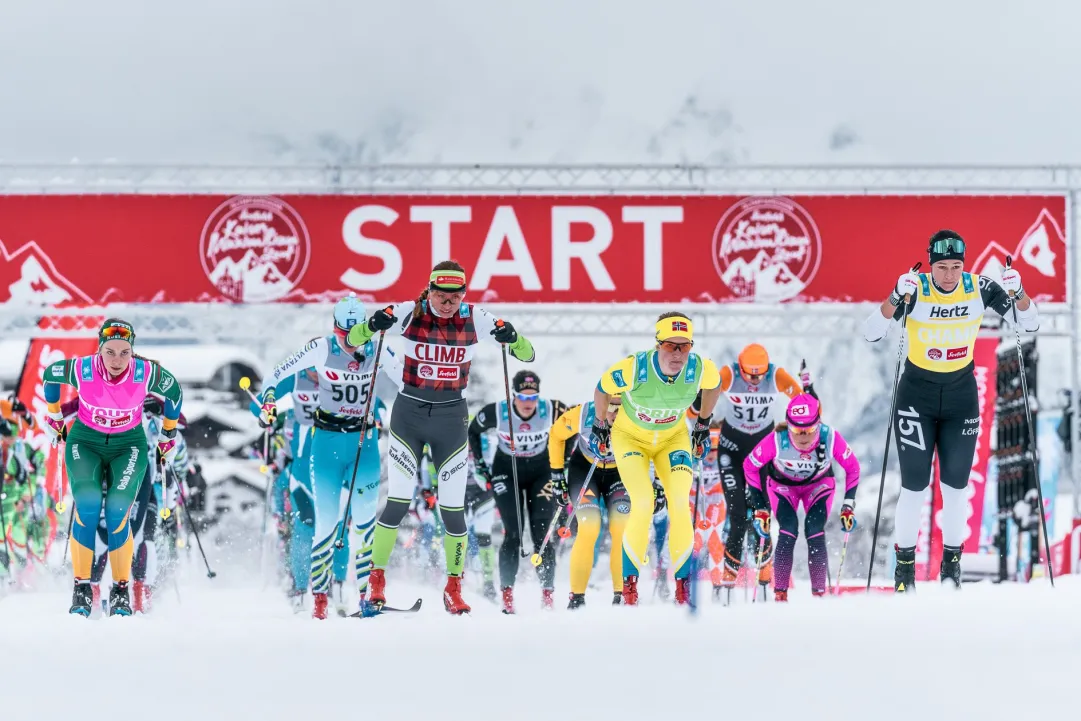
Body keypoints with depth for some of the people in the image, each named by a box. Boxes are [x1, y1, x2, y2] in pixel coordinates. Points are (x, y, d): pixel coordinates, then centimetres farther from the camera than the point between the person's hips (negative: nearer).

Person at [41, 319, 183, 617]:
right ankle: (81, 587, -12)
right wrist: (54, 414, 13)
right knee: (87, 505, -24)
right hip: (85, 442, 0)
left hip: (129, 445, 0)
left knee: (117, 513, -19)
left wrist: (169, 433, 11)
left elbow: (175, 392, -1)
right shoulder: (81, 370, -24)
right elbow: (49, 374, -1)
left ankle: (121, 591, -3)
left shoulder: (147, 373, -24)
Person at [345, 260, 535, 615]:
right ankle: (376, 580, 8)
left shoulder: (475, 319, -7)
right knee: (398, 503, -6)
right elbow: (353, 340, -7)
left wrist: (511, 338, -27)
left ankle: (453, 589, 12)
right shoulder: (409, 313, -10)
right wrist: (372, 326, -28)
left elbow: (527, 354, -5)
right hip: (409, 414, -1)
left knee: (453, 507, 0)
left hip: (451, 417, 1)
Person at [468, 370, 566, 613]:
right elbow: (473, 431, 0)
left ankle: (548, 595, -3)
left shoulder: (552, 410, -22)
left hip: (541, 473, 1)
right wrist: (479, 464, -1)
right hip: (506, 472, -1)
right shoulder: (496, 412, -22)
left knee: (542, 535, -8)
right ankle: (507, 596, -9)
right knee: (513, 535, -13)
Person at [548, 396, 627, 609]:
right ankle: (577, 596, -9)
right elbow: (556, 434, -9)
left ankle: (622, 594, -6)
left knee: (622, 529, -16)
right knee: (589, 528, -17)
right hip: (584, 469, -1)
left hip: (621, 471, 1)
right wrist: (557, 473, -7)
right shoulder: (582, 415, -31)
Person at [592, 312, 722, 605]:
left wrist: (703, 424, 10)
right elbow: (603, 389, -12)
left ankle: (682, 583, -2)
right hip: (630, 436, -2)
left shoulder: (702, 369, -28)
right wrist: (600, 425, 3)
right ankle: (629, 582, -4)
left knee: (680, 505, -15)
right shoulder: (632, 369, -35)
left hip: (673, 438, 2)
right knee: (643, 504, -20)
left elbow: (714, 385, 0)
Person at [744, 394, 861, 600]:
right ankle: (780, 593, -13)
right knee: (788, 531, -22)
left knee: (815, 532, -20)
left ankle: (819, 594, -11)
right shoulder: (777, 440, -36)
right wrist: (760, 508, -17)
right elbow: (750, 466, -18)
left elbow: (852, 467, -16)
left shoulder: (831, 438, -35)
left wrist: (848, 506, -18)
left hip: (818, 484, 1)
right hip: (782, 483, 0)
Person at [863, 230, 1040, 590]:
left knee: (956, 486, 5)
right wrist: (897, 297, -42)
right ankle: (905, 565, 10)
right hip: (917, 397, -2)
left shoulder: (979, 289, -11)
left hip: (962, 397, 2)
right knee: (914, 486, -3)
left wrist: (1016, 291, -28)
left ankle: (951, 561, 20)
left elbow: (1030, 323, -8)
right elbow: (871, 333, -26)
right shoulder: (915, 290, -18)